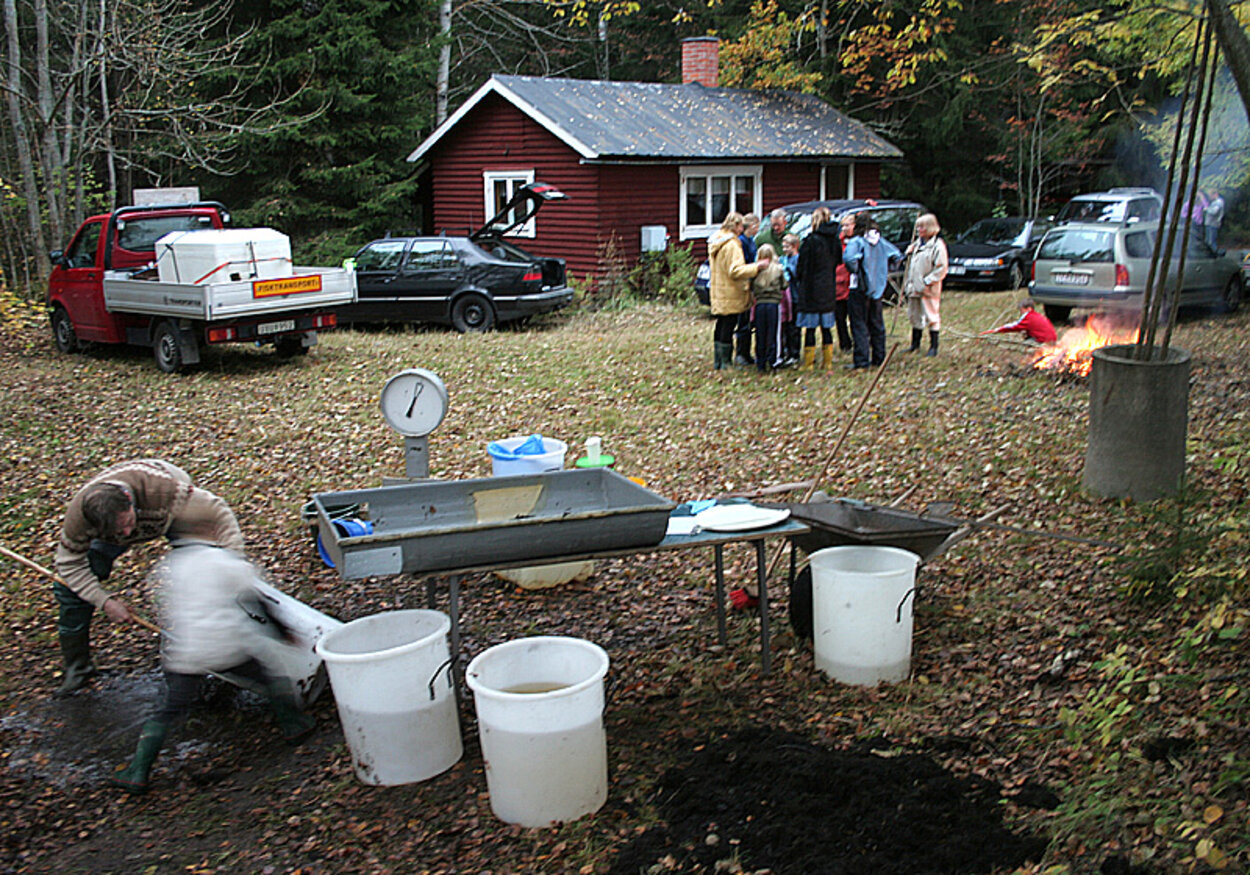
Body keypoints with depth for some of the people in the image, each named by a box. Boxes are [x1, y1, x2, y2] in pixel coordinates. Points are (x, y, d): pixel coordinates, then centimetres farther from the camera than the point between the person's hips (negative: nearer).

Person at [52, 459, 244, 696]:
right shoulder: (78, 515, -37)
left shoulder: (164, 490, -47)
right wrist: (105, 601, -28)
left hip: (172, 516, -2)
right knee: (70, 583, -8)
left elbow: (218, 513, -35)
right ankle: (77, 666, 10)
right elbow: (69, 563, -19)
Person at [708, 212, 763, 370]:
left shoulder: (715, 243, 13)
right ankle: (726, 362, 0)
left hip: (718, 292, 9)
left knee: (721, 326, 14)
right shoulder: (731, 245, -17)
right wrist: (757, 267, -22)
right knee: (728, 327, -4)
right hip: (730, 295, -9)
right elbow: (736, 271, -23)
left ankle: (717, 361, 20)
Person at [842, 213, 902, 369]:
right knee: (877, 324, 15)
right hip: (878, 287, 6)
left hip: (860, 288, -6)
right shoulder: (881, 241, 6)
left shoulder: (856, 242, -12)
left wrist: (854, 272, -13)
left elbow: (849, 258, -31)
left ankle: (861, 360, -4)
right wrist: (884, 272, 10)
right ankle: (879, 358, 20)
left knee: (859, 324, -1)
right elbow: (897, 256, 6)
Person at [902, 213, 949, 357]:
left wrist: (927, 282, -18)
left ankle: (933, 346, 5)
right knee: (915, 316, 13)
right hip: (914, 287, 8)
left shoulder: (937, 245, -11)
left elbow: (941, 268, -15)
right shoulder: (917, 243, 14)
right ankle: (915, 345, 24)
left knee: (931, 316, -2)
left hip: (929, 290, -8)